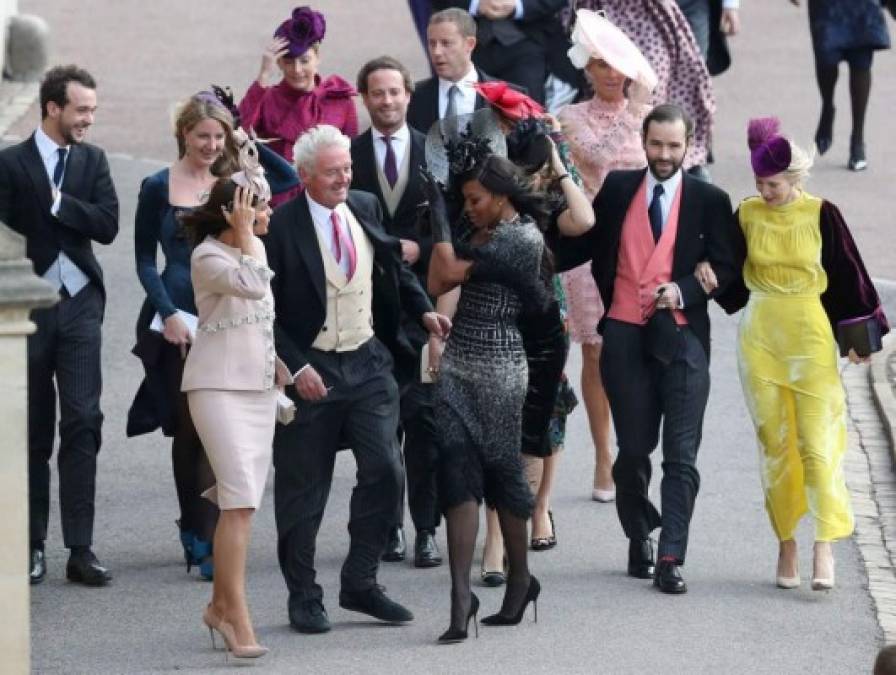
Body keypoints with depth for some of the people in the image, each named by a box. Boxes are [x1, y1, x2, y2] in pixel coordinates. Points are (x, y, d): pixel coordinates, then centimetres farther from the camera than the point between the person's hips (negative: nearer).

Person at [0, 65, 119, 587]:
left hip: (80, 306, 2)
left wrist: (58, 202, -10)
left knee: (83, 422, -6)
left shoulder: (93, 161, 9)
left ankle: (81, 549, -7)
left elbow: (108, 225, -2)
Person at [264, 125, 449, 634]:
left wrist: (424, 309, 5)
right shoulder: (282, 227, -13)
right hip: (310, 371, -5)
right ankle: (304, 598, 16)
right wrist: (296, 367, -17)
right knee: (303, 491, 4)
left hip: (368, 363, 5)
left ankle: (360, 582, 13)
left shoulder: (366, 209, 4)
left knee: (384, 472, -2)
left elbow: (395, 266, 20)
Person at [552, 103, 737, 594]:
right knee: (633, 449, 10)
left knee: (681, 455, -7)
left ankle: (670, 559, -8)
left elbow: (725, 267, 1)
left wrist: (683, 291, -15)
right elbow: (582, 245, 12)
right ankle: (640, 541, 28)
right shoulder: (616, 190, 9)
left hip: (681, 336, -2)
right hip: (625, 336, 2)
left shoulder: (709, 201, 4)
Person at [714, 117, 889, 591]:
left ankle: (825, 547, -6)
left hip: (810, 334, -3)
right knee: (774, 444, 6)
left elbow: (847, 273, -1)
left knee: (818, 442, -7)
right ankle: (786, 543, 13)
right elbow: (732, 278, 10)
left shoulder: (821, 214, -7)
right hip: (760, 336, 3)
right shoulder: (747, 214, 0)